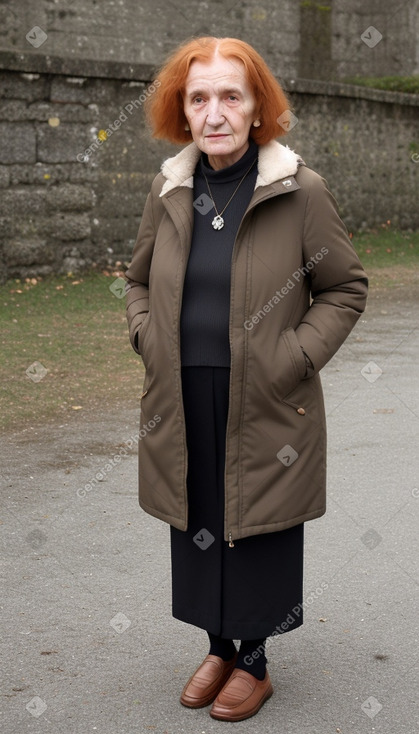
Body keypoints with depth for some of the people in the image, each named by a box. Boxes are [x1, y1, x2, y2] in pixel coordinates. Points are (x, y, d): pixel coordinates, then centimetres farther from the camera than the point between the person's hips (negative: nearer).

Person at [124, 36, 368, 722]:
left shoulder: (301, 190, -11)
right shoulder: (169, 190, 2)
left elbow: (345, 289, -3)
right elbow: (140, 280, 17)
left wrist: (294, 357, -12)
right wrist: (148, 338, 1)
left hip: (264, 403, -4)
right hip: (184, 399, 4)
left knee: (257, 527, 10)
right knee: (198, 524, 15)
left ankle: (255, 660, 31)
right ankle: (220, 646, 37)